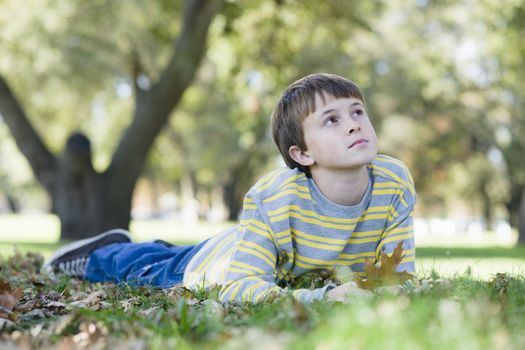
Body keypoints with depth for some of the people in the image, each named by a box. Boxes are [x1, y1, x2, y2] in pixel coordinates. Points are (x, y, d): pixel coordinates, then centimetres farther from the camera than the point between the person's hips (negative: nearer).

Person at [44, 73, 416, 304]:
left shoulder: (395, 183, -33)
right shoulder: (273, 198, -44)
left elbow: (399, 270, -22)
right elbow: (239, 286, -47)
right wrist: (322, 297, -60)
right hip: (229, 261, -5)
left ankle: (166, 249, 66)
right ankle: (107, 250, 53)